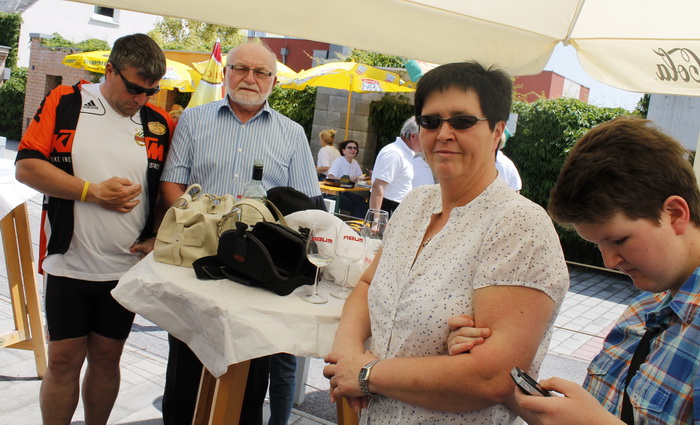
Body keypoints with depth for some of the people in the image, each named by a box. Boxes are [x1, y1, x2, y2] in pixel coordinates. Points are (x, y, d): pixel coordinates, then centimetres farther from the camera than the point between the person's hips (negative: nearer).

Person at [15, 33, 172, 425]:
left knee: (106, 358, 13)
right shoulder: (65, 103, -1)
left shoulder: (160, 124, 3)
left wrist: (159, 237, -3)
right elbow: (27, 166, -7)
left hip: (128, 266, 2)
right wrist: (93, 192, -14)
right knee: (64, 360, 7)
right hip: (69, 261, -1)